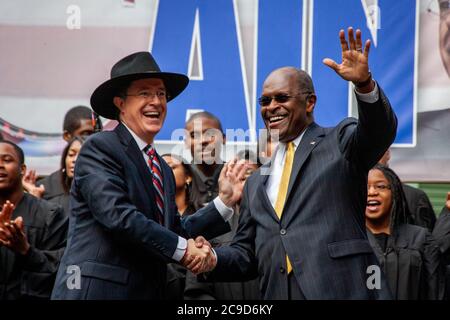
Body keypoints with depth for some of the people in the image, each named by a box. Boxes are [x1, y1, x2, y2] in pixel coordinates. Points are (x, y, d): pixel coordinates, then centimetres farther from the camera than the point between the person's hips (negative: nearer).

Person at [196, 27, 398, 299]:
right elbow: (246, 254, 21)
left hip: (341, 290, -5)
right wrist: (214, 261, 0)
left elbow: (381, 129, -13)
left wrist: (364, 82, -31)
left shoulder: (341, 142, 7)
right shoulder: (256, 182, 21)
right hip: (277, 293, 5)